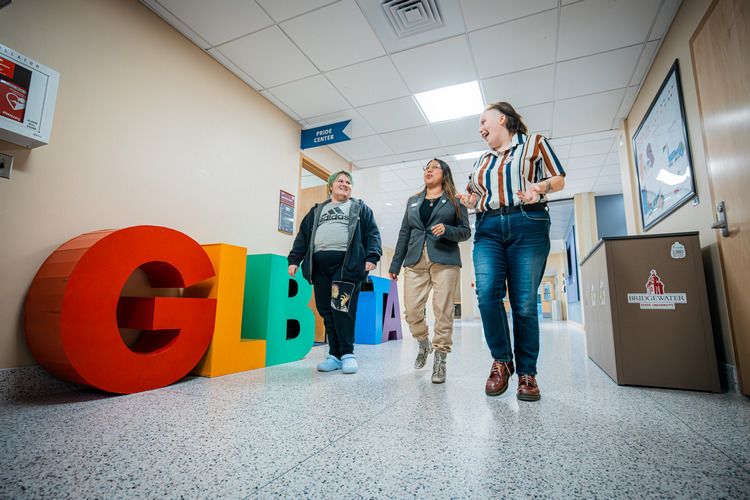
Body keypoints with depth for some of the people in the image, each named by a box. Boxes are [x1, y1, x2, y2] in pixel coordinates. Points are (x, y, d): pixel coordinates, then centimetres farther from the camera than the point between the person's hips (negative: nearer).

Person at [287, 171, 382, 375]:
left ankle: (347, 353, 2)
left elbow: (372, 233, 5)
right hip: (319, 265, 4)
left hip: (346, 264, -4)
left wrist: (372, 257, -10)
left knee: (342, 309, -12)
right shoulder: (317, 210, 25)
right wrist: (294, 259, 9)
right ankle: (335, 354, 13)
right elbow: (303, 235, 20)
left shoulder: (360, 208, 17)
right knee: (326, 312, 4)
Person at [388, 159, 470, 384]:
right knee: (411, 310, -2)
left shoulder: (455, 200, 10)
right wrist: (395, 265, 11)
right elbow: (404, 234, 16)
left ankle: (440, 360, 8)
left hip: (444, 260, -3)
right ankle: (424, 344, 26)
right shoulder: (413, 201, 21)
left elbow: (466, 231, 6)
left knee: (442, 310, -5)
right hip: (415, 261, 3)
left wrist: (446, 230, -15)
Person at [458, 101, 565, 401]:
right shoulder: (481, 161, 27)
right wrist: (468, 200, 5)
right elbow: (476, 196, 29)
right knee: (487, 294, -15)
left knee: (524, 303, -6)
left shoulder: (534, 143, 14)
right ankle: (501, 361, 3)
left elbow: (559, 179, 9)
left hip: (527, 226, -3)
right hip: (487, 230, 4)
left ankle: (527, 373, 8)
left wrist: (538, 188, -13)